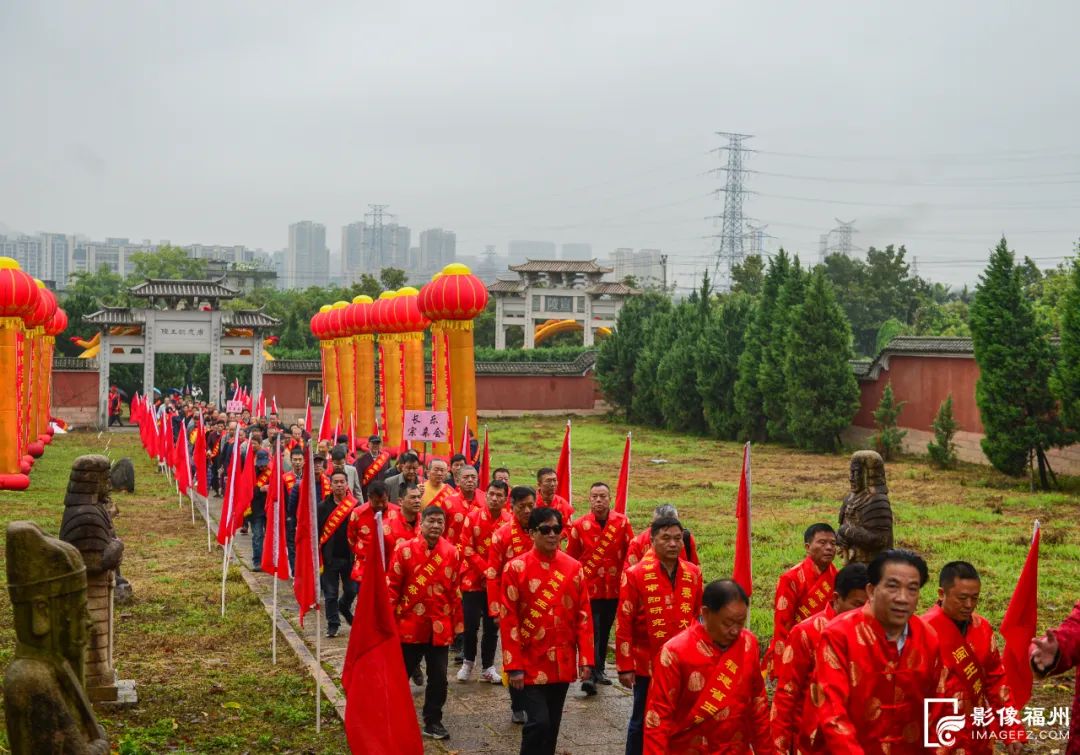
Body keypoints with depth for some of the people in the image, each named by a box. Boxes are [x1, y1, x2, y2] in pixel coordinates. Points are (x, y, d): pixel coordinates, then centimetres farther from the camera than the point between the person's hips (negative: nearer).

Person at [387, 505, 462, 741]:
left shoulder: (451, 552, 0)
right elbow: (392, 587, -4)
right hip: (410, 626, -2)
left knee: (438, 677, 6)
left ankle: (433, 722, 20)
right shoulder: (404, 550, -8)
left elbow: (454, 591, 8)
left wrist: (455, 623, 10)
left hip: (440, 628, 2)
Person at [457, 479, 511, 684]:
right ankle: (468, 661, 21)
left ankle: (488, 667, 17)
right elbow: (467, 549, -9)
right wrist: (485, 570, -15)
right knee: (471, 623, 0)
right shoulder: (473, 517, -8)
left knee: (492, 625, 6)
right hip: (473, 579, -1)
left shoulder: (509, 521, -6)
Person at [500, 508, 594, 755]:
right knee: (538, 722, -12)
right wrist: (513, 666, -12)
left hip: (562, 663, 4)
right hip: (531, 664, -4)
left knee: (553, 724, 12)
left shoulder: (573, 567, 3)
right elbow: (508, 620, -9)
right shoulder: (516, 568, -8)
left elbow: (583, 616, 5)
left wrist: (585, 659, 0)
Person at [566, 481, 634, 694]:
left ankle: (599, 670, 30)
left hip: (614, 588, 3)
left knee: (605, 631, 15)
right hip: (588, 588, -3)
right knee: (591, 631, -10)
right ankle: (589, 675, -12)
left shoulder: (622, 522, -3)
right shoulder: (579, 525, -6)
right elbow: (570, 558, 1)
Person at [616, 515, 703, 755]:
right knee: (643, 720, 9)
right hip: (647, 665, -3)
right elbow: (624, 625, -8)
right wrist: (625, 667, -9)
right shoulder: (635, 574, -9)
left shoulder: (693, 573, 3)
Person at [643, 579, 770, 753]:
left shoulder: (749, 644, -5)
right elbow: (658, 718, -15)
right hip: (688, 749, -3)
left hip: (737, 749, 3)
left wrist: (765, 750, 9)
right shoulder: (676, 652, -18)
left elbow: (758, 704, 5)